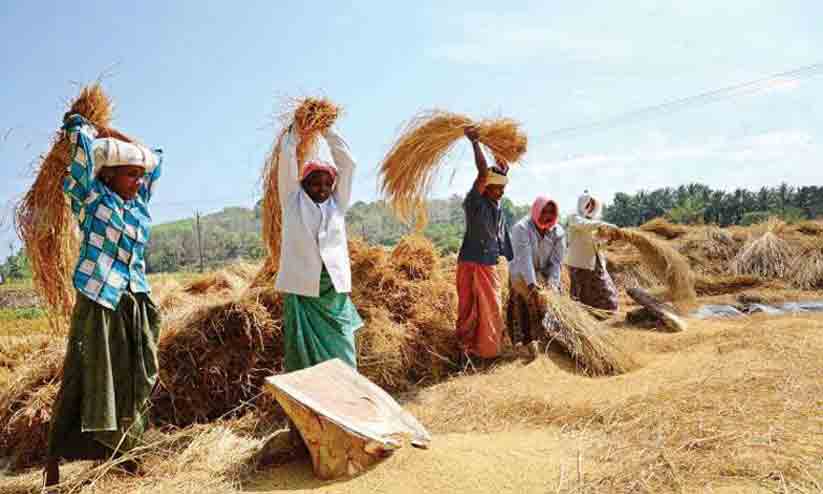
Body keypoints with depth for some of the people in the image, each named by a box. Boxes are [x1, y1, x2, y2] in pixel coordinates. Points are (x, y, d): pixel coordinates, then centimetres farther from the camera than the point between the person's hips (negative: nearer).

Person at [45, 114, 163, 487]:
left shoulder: (139, 202, 13)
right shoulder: (91, 197, -2)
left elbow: (155, 158, 26)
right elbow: (77, 130, -8)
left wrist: (117, 136, 20)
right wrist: (96, 134, 13)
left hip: (136, 305, 6)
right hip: (98, 302, -6)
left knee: (134, 382, 10)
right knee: (86, 383, -2)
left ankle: (119, 452, 25)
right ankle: (53, 461, 11)